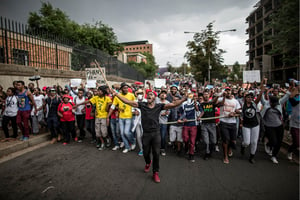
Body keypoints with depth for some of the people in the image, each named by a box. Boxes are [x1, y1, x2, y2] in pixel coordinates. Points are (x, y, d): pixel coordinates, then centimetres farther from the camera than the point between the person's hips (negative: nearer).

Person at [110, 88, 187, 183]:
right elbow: (127, 101, -7)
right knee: (146, 153, 18)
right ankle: (148, 163, 52)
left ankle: (155, 173, 25)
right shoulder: (142, 105, -3)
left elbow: (174, 105, -13)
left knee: (156, 154, 5)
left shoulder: (159, 106, -4)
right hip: (146, 133, 1)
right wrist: (116, 94, -14)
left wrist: (184, 99, -27)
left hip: (156, 133, -1)